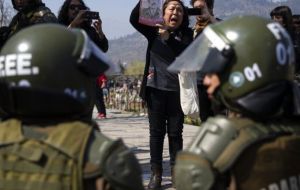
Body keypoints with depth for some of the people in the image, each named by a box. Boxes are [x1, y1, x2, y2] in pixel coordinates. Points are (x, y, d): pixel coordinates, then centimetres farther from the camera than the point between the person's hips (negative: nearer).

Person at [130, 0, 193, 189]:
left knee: (175, 133, 5)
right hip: (156, 88, 1)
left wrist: (168, 37, -24)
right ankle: (156, 173, 9)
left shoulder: (187, 34, 1)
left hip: (177, 90, -1)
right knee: (157, 132, 4)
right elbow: (134, 19, -8)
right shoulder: (154, 30, 4)